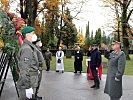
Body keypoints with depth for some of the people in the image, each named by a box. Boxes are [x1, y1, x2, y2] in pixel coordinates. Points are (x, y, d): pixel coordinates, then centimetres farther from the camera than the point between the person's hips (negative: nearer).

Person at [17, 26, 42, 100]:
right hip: (27, 85, -10)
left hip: (31, 83, 10)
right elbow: (25, 70, -23)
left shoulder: (30, 47, 14)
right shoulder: (26, 49, -18)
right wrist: (28, 87, -23)